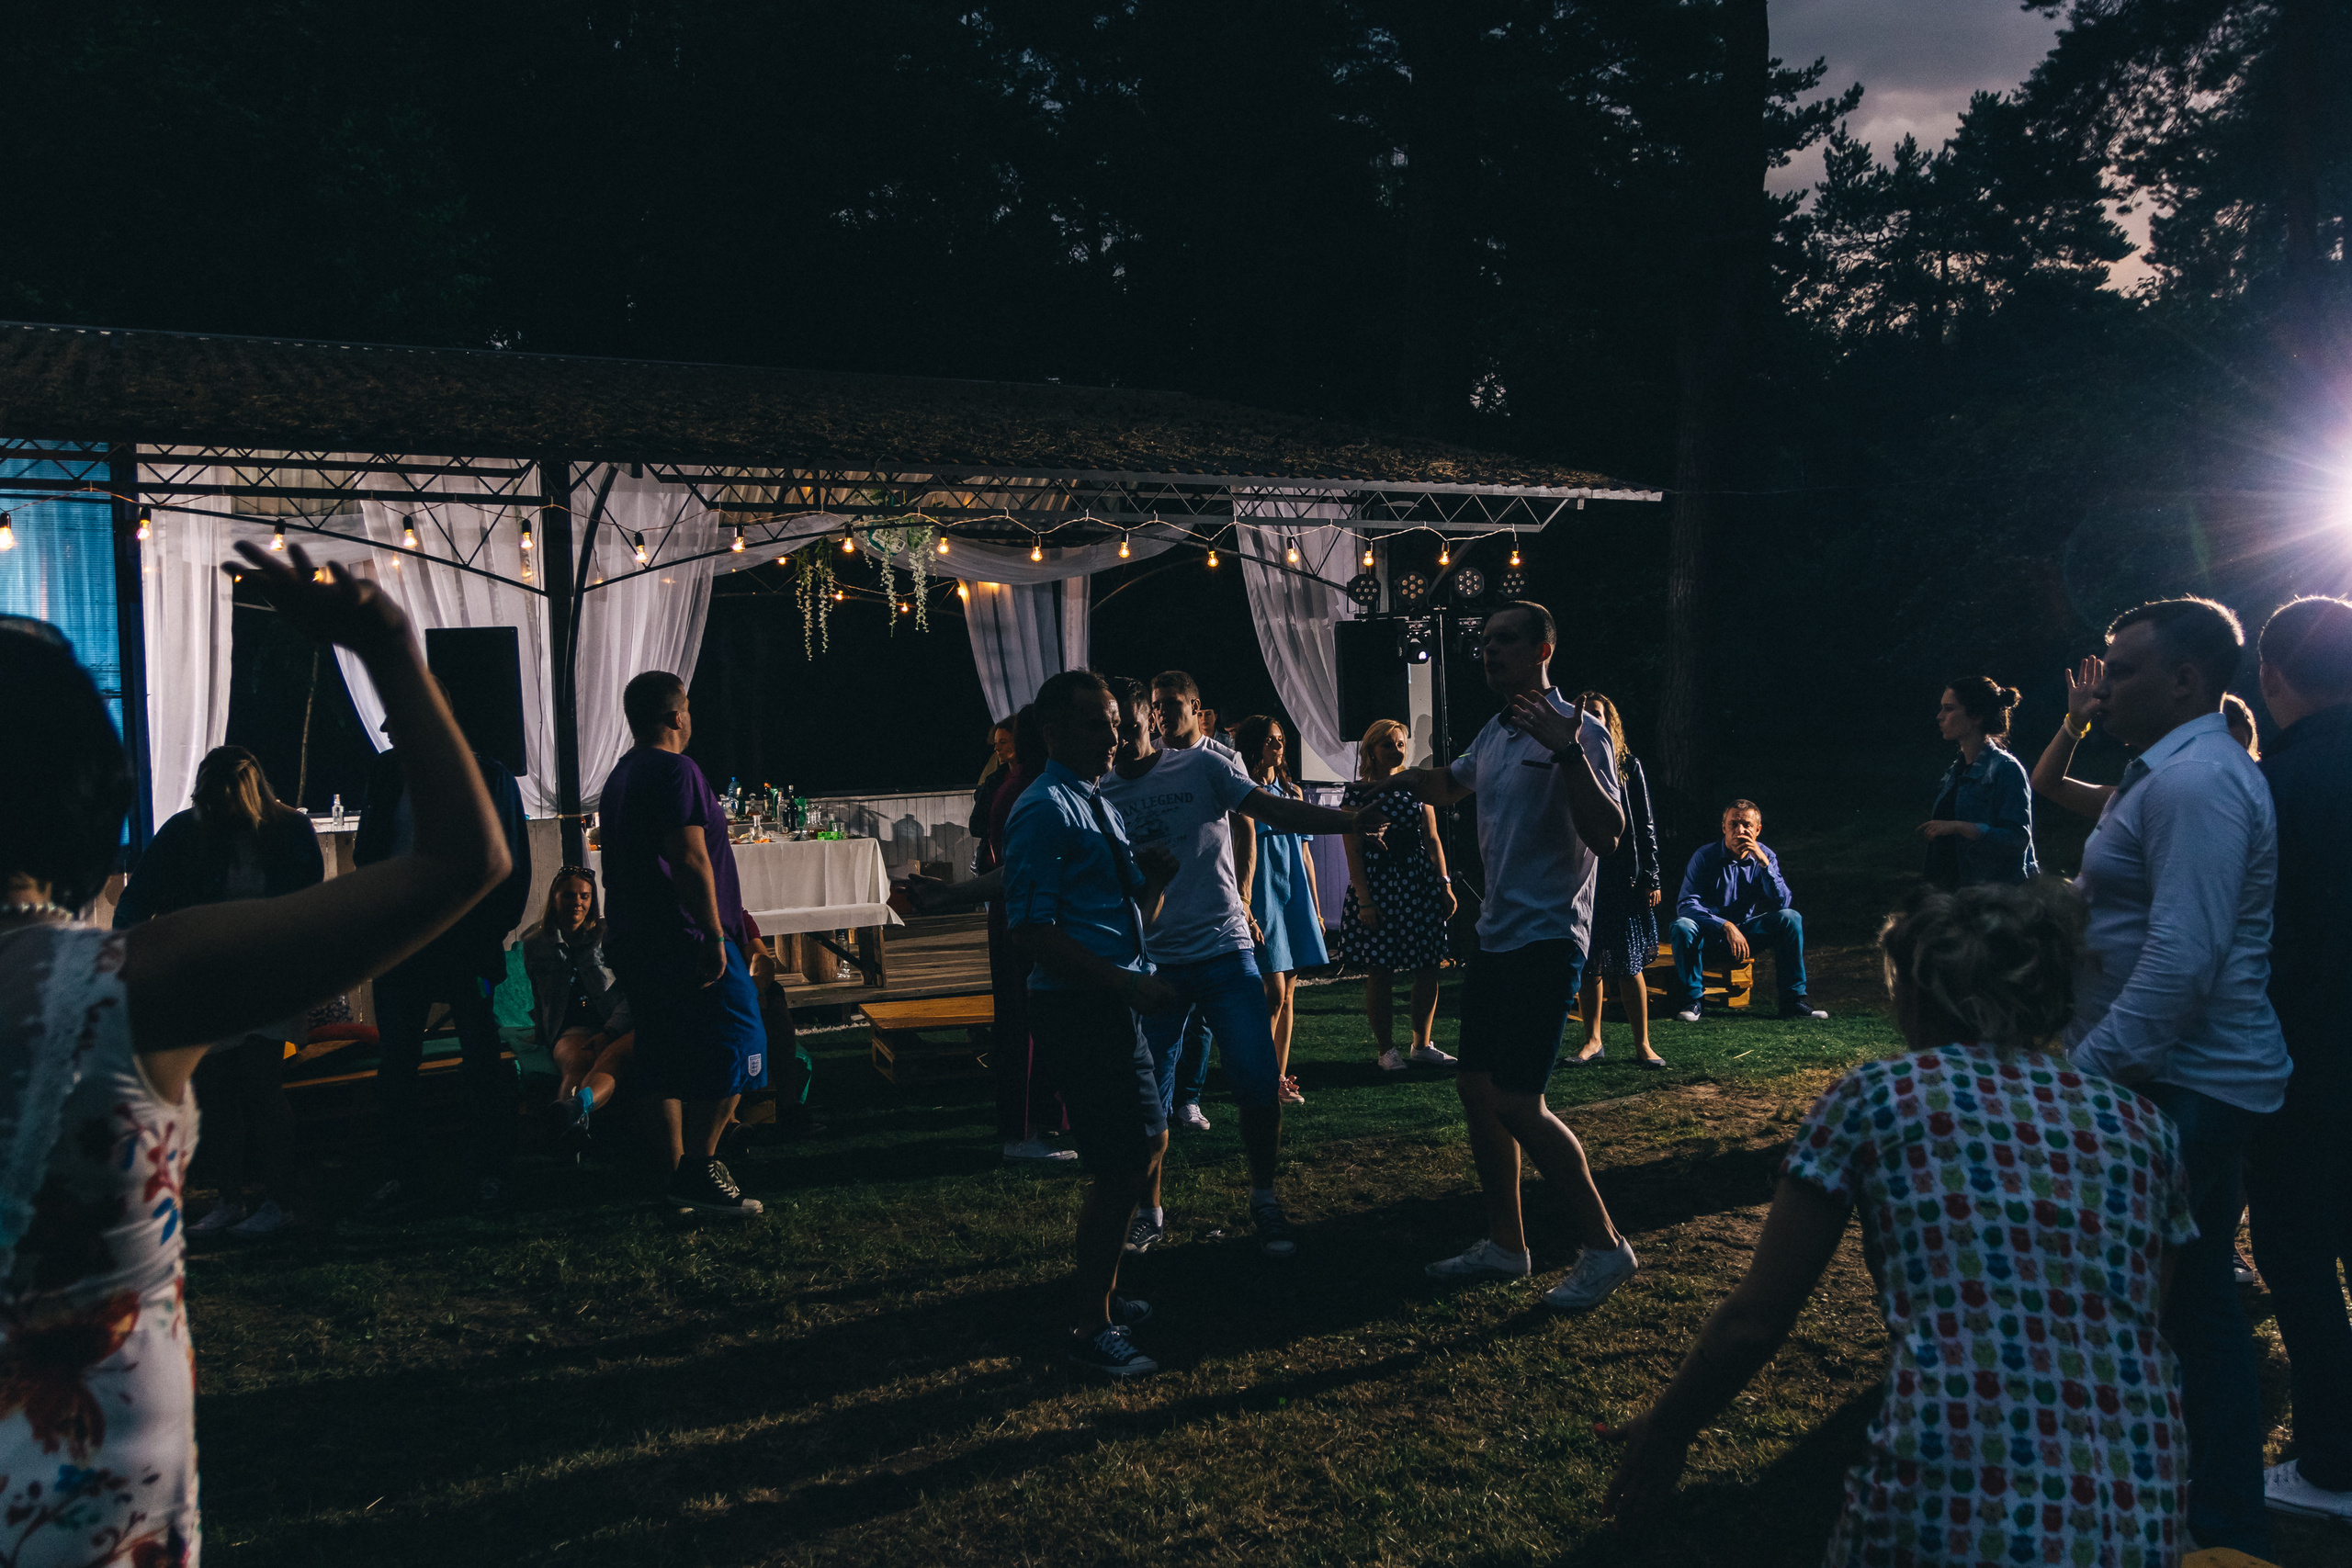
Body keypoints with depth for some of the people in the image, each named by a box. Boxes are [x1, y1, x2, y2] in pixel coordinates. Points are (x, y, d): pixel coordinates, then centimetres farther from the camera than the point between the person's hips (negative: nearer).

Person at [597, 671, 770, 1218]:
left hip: (634, 942, 10)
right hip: (685, 941, -10)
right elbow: (690, 860, -21)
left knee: (666, 1061, 13)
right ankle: (697, 1170, -8)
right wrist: (714, 936, -20)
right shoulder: (675, 770, -13)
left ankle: (673, 1174, 16)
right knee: (732, 1048, -5)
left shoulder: (620, 776, 19)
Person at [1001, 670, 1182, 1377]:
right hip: (1076, 1008, -10)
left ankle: (1098, 1293, 37)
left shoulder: (1100, 806, 16)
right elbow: (1033, 930, -20)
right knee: (1120, 1167, -5)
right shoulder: (1046, 811, -13)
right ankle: (1092, 1327, 10)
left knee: (1146, 1145, 20)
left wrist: (1156, 877, 0)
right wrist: (1130, 984, -22)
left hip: (1113, 1004, 10)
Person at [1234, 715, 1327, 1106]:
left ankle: (1281, 1075, 11)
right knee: (1275, 992, -10)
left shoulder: (1294, 792, 16)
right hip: (1265, 897, -6)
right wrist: (1244, 908, -16)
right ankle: (1264, 1077, -1)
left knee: (1289, 992, 6)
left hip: (1296, 898, 7)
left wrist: (1315, 907, 17)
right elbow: (1246, 853, -10)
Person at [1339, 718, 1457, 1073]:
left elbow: (1432, 840, 13)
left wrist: (1445, 885, 5)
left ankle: (1421, 1045, 16)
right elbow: (1353, 851, -5)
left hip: (1420, 884, 4)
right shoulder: (1357, 792, 0)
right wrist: (1364, 900, -12)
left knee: (1428, 969, 3)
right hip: (1376, 885, -4)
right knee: (1380, 972, -2)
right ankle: (1387, 1050, 9)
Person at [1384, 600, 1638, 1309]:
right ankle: (1505, 1244, 23)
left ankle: (1605, 1245, 4)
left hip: (1547, 938, -9)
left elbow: (1606, 835, -25)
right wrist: (1404, 778, 11)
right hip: (1495, 933, 9)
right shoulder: (1495, 732, 12)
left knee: (1517, 1104, -11)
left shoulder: (1576, 732, -14)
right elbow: (1452, 785, 32)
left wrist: (1567, 749, -36)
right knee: (1475, 1088, 11)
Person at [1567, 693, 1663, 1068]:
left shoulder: (1628, 766, 4)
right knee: (1587, 963, 6)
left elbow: (1646, 824, 4)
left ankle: (1642, 1044, 7)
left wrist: (1651, 877, -2)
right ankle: (1592, 1041, 17)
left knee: (1628, 964, -2)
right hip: (1579, 874, 2)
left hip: (1621, 874, -1)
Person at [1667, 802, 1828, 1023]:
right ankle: (1691, 1000, -19)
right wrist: (1726, 926, -34)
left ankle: (1792, 1000, -15)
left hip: (1747, 932, 3)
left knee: (1791, 918, -20)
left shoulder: (1765, 857, -4)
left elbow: (1783, 904, -15)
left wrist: (1764, 863, -26)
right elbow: (1686, 904, -22)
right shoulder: (1705, 856, -13)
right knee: (1682, 926, -34)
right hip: (1710, 934, -3)